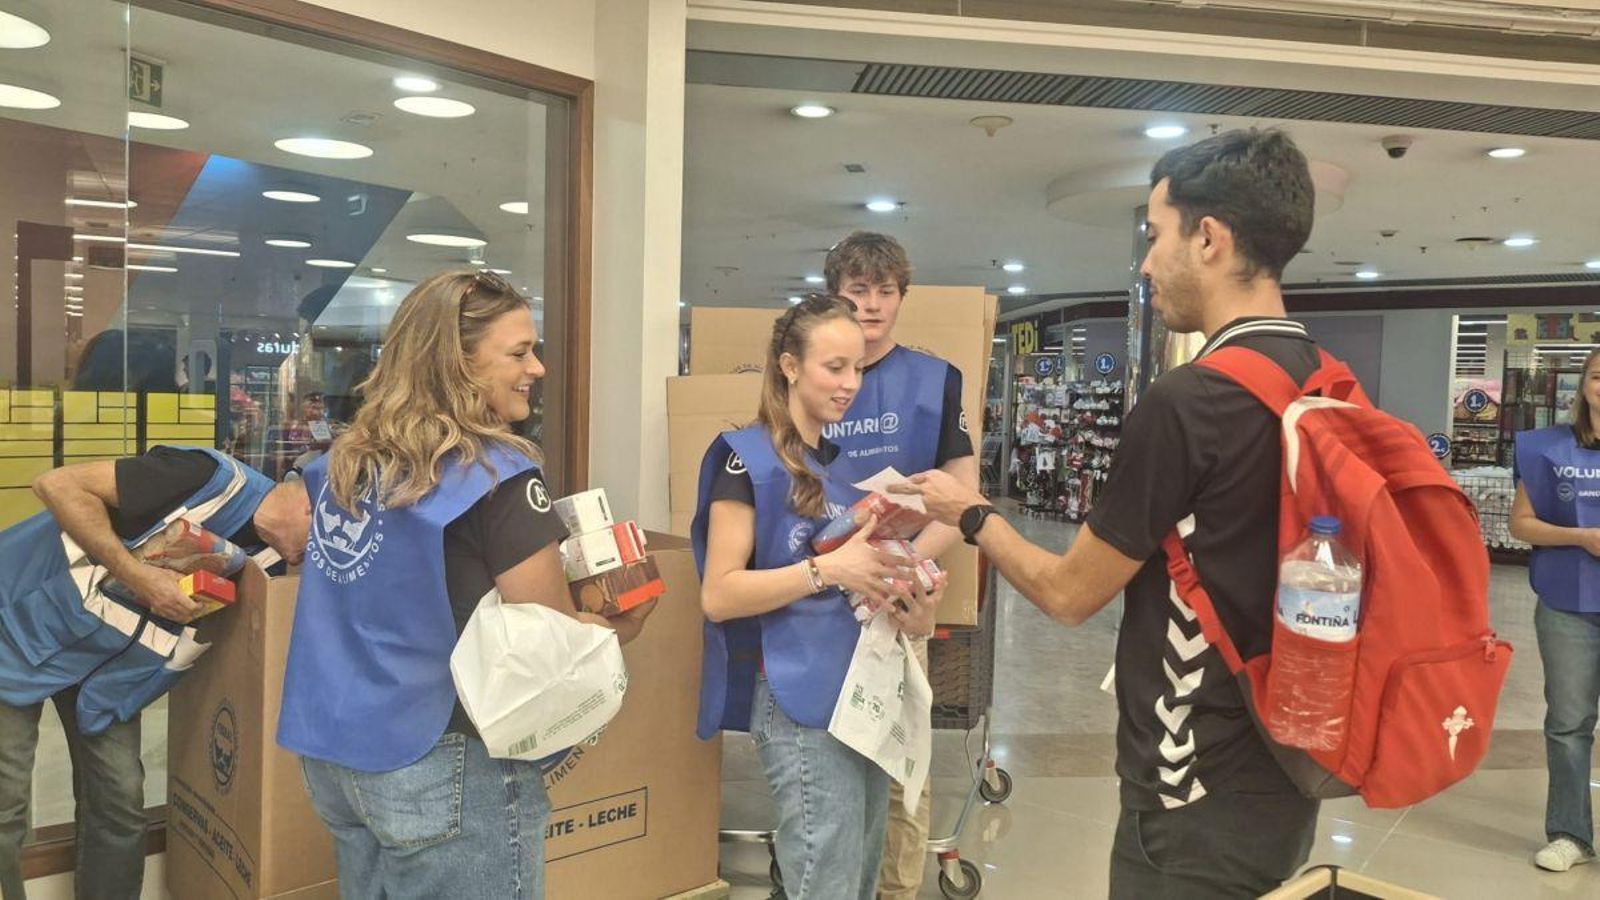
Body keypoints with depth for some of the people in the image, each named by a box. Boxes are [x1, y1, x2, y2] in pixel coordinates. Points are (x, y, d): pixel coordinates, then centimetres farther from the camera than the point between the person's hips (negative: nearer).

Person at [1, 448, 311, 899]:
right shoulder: (217, 480, -29)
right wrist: (139, 577, -31)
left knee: (120, 802, 3)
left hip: (106, 660, 5)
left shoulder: (267, 555, -8)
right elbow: (57, 484, -28)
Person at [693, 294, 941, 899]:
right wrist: (827, 569, -25)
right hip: (802, 702, -8)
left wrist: (914, 618, 3)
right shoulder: (749, 458, -9)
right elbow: (719, 595, -15)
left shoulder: (850, 458, 14)